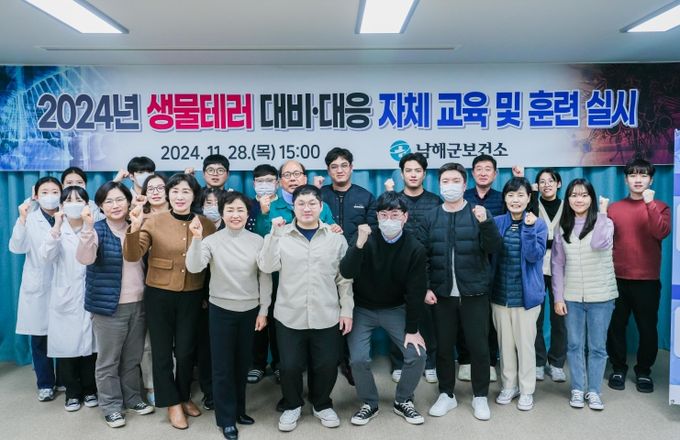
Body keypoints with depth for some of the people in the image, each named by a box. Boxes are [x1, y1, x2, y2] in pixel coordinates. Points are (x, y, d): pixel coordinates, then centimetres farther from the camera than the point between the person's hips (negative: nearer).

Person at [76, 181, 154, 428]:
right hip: (109, 306, -4)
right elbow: (84, 259, -26)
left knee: (133, 358, 15)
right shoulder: (98, 230, -7)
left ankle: (132, 397, 30)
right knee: (108, 360, 6)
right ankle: (111, 406, 19)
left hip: (138, 304, 4)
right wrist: (88, 227, -36)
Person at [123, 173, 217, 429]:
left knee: (186, 350, 12)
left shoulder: (206, 224, -2)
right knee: (162, 350, 10)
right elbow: (132, 256, -13)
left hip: (192, 296, 1)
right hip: (159, 295, -1)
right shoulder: (154, 221, -7)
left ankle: (184, 396, 36)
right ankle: (172, 403, 27)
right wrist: (134, 228, -29)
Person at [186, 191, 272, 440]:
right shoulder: (212, 241, -8)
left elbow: (265, 278, 0)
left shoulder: (258, 241, -4)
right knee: (223, 366, 6)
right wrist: (197, 239, -33)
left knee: (242, 363, 16)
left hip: (250, 310, 2)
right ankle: (227, 418, 22)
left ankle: (239, 410, 34)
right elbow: (194, 268, -22)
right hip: (221, 310, -2)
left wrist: (263, 310, 0)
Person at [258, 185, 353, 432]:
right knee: (290, 366, 5)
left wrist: (346, 310, 1)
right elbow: (266, 267, -11)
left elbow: (344, 277, 4)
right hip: (289, 315, 0)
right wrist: (275, 232, -17)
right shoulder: (281, 235, 0)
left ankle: (322, 404, 35)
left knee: (327, 365, 8)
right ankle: (292, 405, 32)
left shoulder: (336, 237, 2)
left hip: (327, 316, 1)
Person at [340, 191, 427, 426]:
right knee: (359, 359, -13)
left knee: (417, 355, -9)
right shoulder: (366, 239, -16)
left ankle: (403, 401, 17)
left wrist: (412, 330, -9)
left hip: (396, 309, 1)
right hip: (362, 309, -1)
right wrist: (359, 244, -44)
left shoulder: (415, 248, -14)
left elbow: (415, 291, -10)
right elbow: (346, 273, -29)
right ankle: (369, 404, 15)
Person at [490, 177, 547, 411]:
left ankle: (526, 390, 21)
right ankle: (508, 386, 28)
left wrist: (529, 228, -25)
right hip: (500, 293, 3)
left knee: (525, 343, 5)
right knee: (505, 342, 12)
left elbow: (534, 256, -14)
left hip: (526, 294, -2)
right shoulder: (496, 222, 3)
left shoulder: (538, 224, -3)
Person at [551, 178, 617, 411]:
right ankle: (577, 389, 21)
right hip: (571, 297, 2)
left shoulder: (603, 222, -3)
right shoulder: (563, 227, 5)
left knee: (597, 346, 7)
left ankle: (594, 391, 20)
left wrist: (603, 213, -17)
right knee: (574, 345, 9)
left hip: (600, 296, -2)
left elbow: (599, 244, -26)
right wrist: (558, 297, -1)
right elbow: (557, 264, 4)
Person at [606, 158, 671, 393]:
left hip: (647, 280, -1)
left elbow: (661, 232, -16)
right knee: (616, 326, 7)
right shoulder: (614, 208, 6)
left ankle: (644, 371, 24)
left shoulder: (659, 207, 3)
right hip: (617, 279, 1)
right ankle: (618, 369, 23)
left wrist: (650, 203, -20)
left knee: (647, 328, 7)